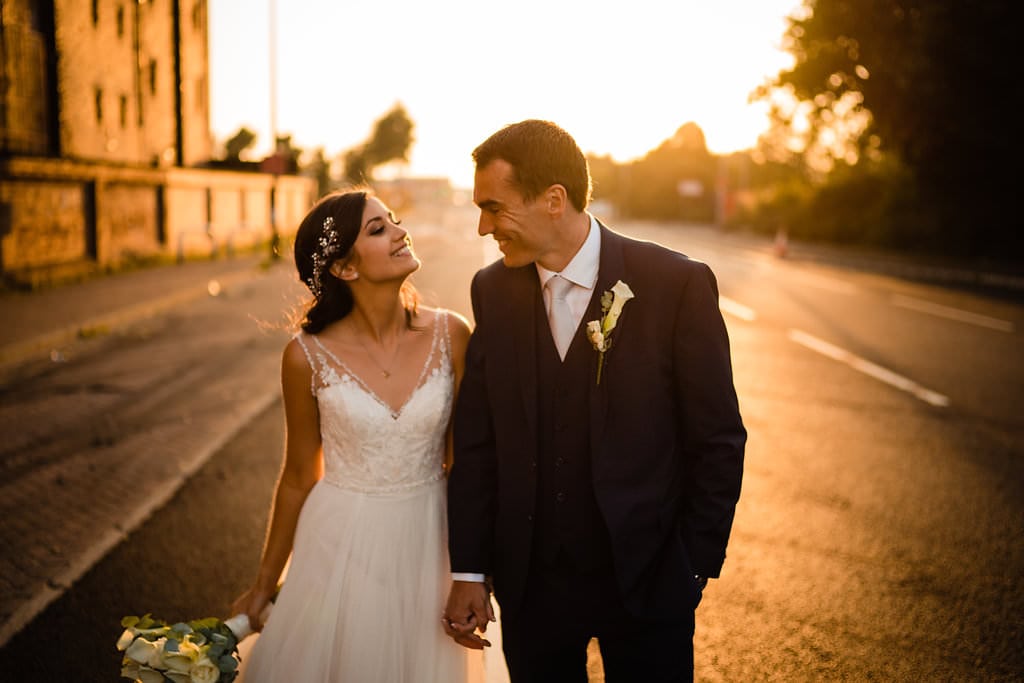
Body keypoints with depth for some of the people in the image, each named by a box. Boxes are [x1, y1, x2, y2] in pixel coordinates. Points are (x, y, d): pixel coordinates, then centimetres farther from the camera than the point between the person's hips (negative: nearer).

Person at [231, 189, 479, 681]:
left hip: (426, 546, 2)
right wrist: (264, 584, 9)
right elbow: (298, 478, 0)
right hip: (342, 548, -1)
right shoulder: (308, 357, -12)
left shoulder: (451, 336, -9)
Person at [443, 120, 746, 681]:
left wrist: (695, 567, -5)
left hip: (647, 579, -2)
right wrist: (469, 570, 0)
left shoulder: (678, 285, -13)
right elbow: (477, 441, 1)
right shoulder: (493, 290, -2)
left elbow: (718, 442, -7)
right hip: (529, 583, 3)